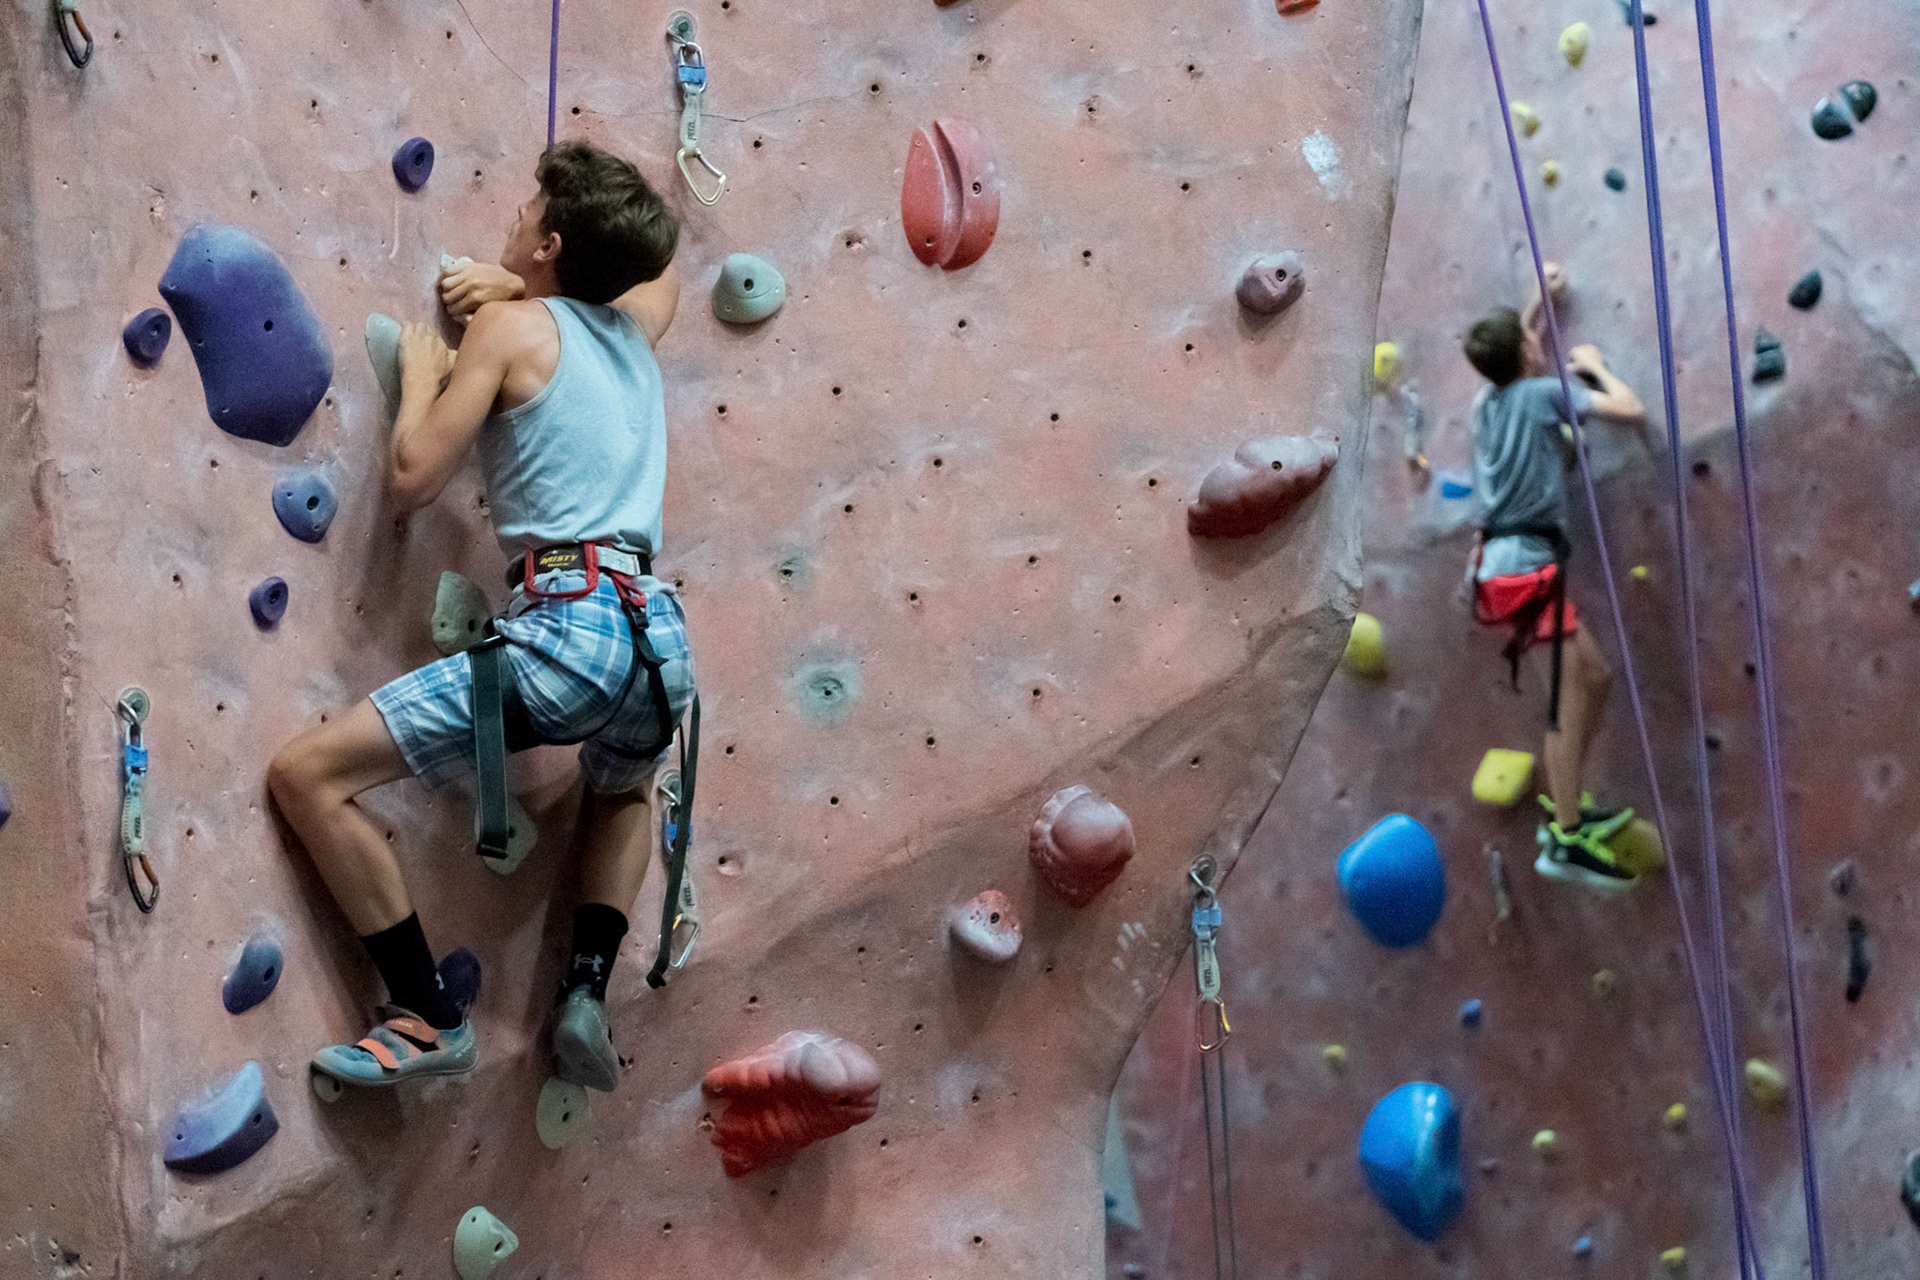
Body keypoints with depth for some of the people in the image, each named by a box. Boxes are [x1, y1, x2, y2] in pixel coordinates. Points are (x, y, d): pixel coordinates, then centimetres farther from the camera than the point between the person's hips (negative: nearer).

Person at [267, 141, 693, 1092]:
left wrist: (421, 374, 17)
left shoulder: (510, 328, 2)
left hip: (571, 631, -8)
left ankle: (430, 1019, 0)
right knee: (622, 793, 41)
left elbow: (412, 479, 0)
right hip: (659, 637, 8)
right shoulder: (635, 326, 19)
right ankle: (587, 992, 20)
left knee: (305, 773, -1)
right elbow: (658, 263, 44)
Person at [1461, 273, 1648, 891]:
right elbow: (1633, 410, -8)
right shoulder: (1545, 393, -7)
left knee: (1595, 677, 17)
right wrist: (1595, 364, 7)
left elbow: (1508, 354, 40)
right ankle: (1565, 840, -5)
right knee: (1568, 702, -6)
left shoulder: (1486, 399, 15)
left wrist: (1541, 300, 40)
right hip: (1527, 568, -9)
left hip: (1496, 565, 9)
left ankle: (1564, 804, 21)